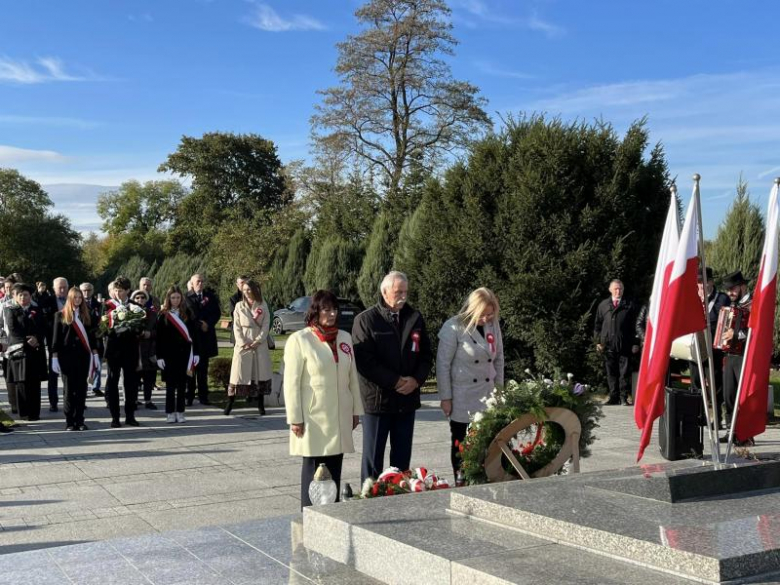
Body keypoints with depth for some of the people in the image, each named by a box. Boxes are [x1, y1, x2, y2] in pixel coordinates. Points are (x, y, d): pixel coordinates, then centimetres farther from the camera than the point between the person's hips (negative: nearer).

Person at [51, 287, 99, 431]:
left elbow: (92, 336, 12)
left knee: (81, 389, 2)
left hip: (83, 355, 2)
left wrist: (95, 354, 5)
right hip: (67, 355, -2)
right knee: (68, 389, 0)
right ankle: (69, 422, 5)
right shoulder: (61, 315, 2)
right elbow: (56, 337, 1)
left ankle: (79, 420, 8)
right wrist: (55, 357, -4)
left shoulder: (87, 316, 10)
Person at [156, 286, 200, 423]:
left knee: (182, 384, 5)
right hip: (169, 354, -1)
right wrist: (159, 356, -5)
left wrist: (196, 353, -1)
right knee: (170, 384, 2)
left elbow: (194, 333, 5)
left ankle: (180, 412, 12)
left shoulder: (187, 313, 6)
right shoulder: (163, 315, 1)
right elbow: (159, 337, 0)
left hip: (184, 353, 2)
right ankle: (170, 413, 9)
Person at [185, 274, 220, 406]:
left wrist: (208, 324, -8)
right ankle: (189, 396, 5)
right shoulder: (187, 297, -2)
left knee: (203, 368, 8)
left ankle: (203, 396, 12)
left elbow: (217, 313, 6)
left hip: (206, 336, 3)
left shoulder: (210, 296, 8)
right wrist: (199, 325, -13)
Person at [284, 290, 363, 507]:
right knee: (313, 469, 1)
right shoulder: (299, 340, -7)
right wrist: (295, 418, -11)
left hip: (340, 417, 5)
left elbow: (352, 377, 14)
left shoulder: (345, 338, 10)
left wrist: (356, 409, 13)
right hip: (313, 418, -5)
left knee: (335, 470, 8)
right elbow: (291, 383, -8)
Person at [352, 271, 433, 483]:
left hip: (407, 398, 5)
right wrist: (395, 382, -15)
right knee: (373, 457, 3)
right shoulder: (366, 320, -6)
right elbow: (363, 361, -13)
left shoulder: (415, 318, 9)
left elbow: (426, 355, 12)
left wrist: (416, 380, -7)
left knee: (402, 457, 12)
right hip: (377, 399, -4)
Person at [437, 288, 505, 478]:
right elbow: (443, 364, -10)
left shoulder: (493, 325, 3)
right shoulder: (454, 327, -13)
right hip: (462, 400, -4)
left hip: (487, 398, 4)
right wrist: (445, 397, -10)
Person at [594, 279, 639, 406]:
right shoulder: (603, 305, 11)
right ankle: (614, 397, 12)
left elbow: (634, 326, 5)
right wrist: (598, 341, 5)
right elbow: (598, 325, 13)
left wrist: (635, 343, -1)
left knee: (624, 373, 0)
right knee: (611, 373, 6)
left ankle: (624, 398, 6)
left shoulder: (629, 305, 6)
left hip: (624, 345, -2)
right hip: (608, 345, 2)